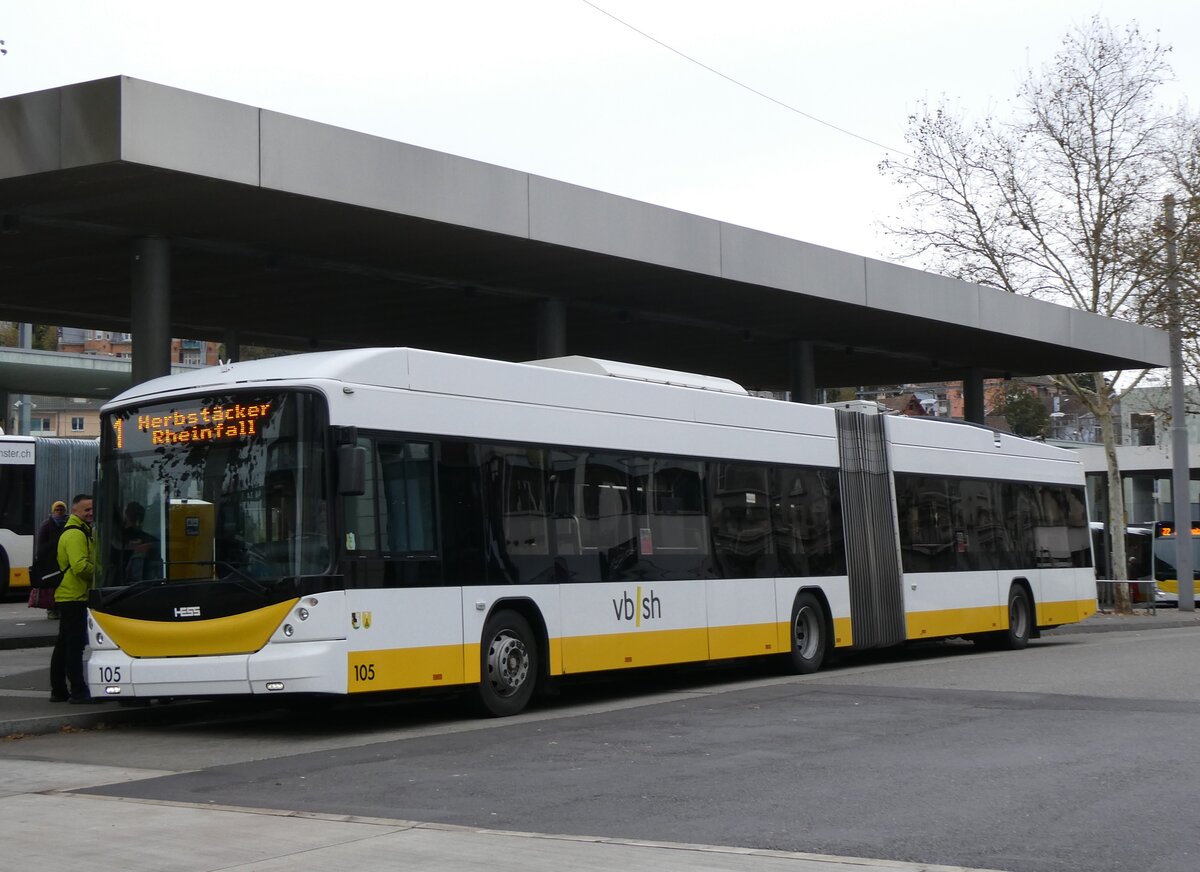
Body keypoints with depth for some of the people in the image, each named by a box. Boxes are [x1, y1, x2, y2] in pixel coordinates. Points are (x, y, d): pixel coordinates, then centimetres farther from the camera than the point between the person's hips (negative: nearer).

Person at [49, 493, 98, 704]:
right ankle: (78, 691, -8)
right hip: (75, 597, -11)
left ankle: (58, 691, 18)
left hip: (68, 596, 11)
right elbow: (81, 566, -24)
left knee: (63, 646, 13)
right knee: (75, 645, -9)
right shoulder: (76, 534, -14)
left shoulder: (80, 532, 20)